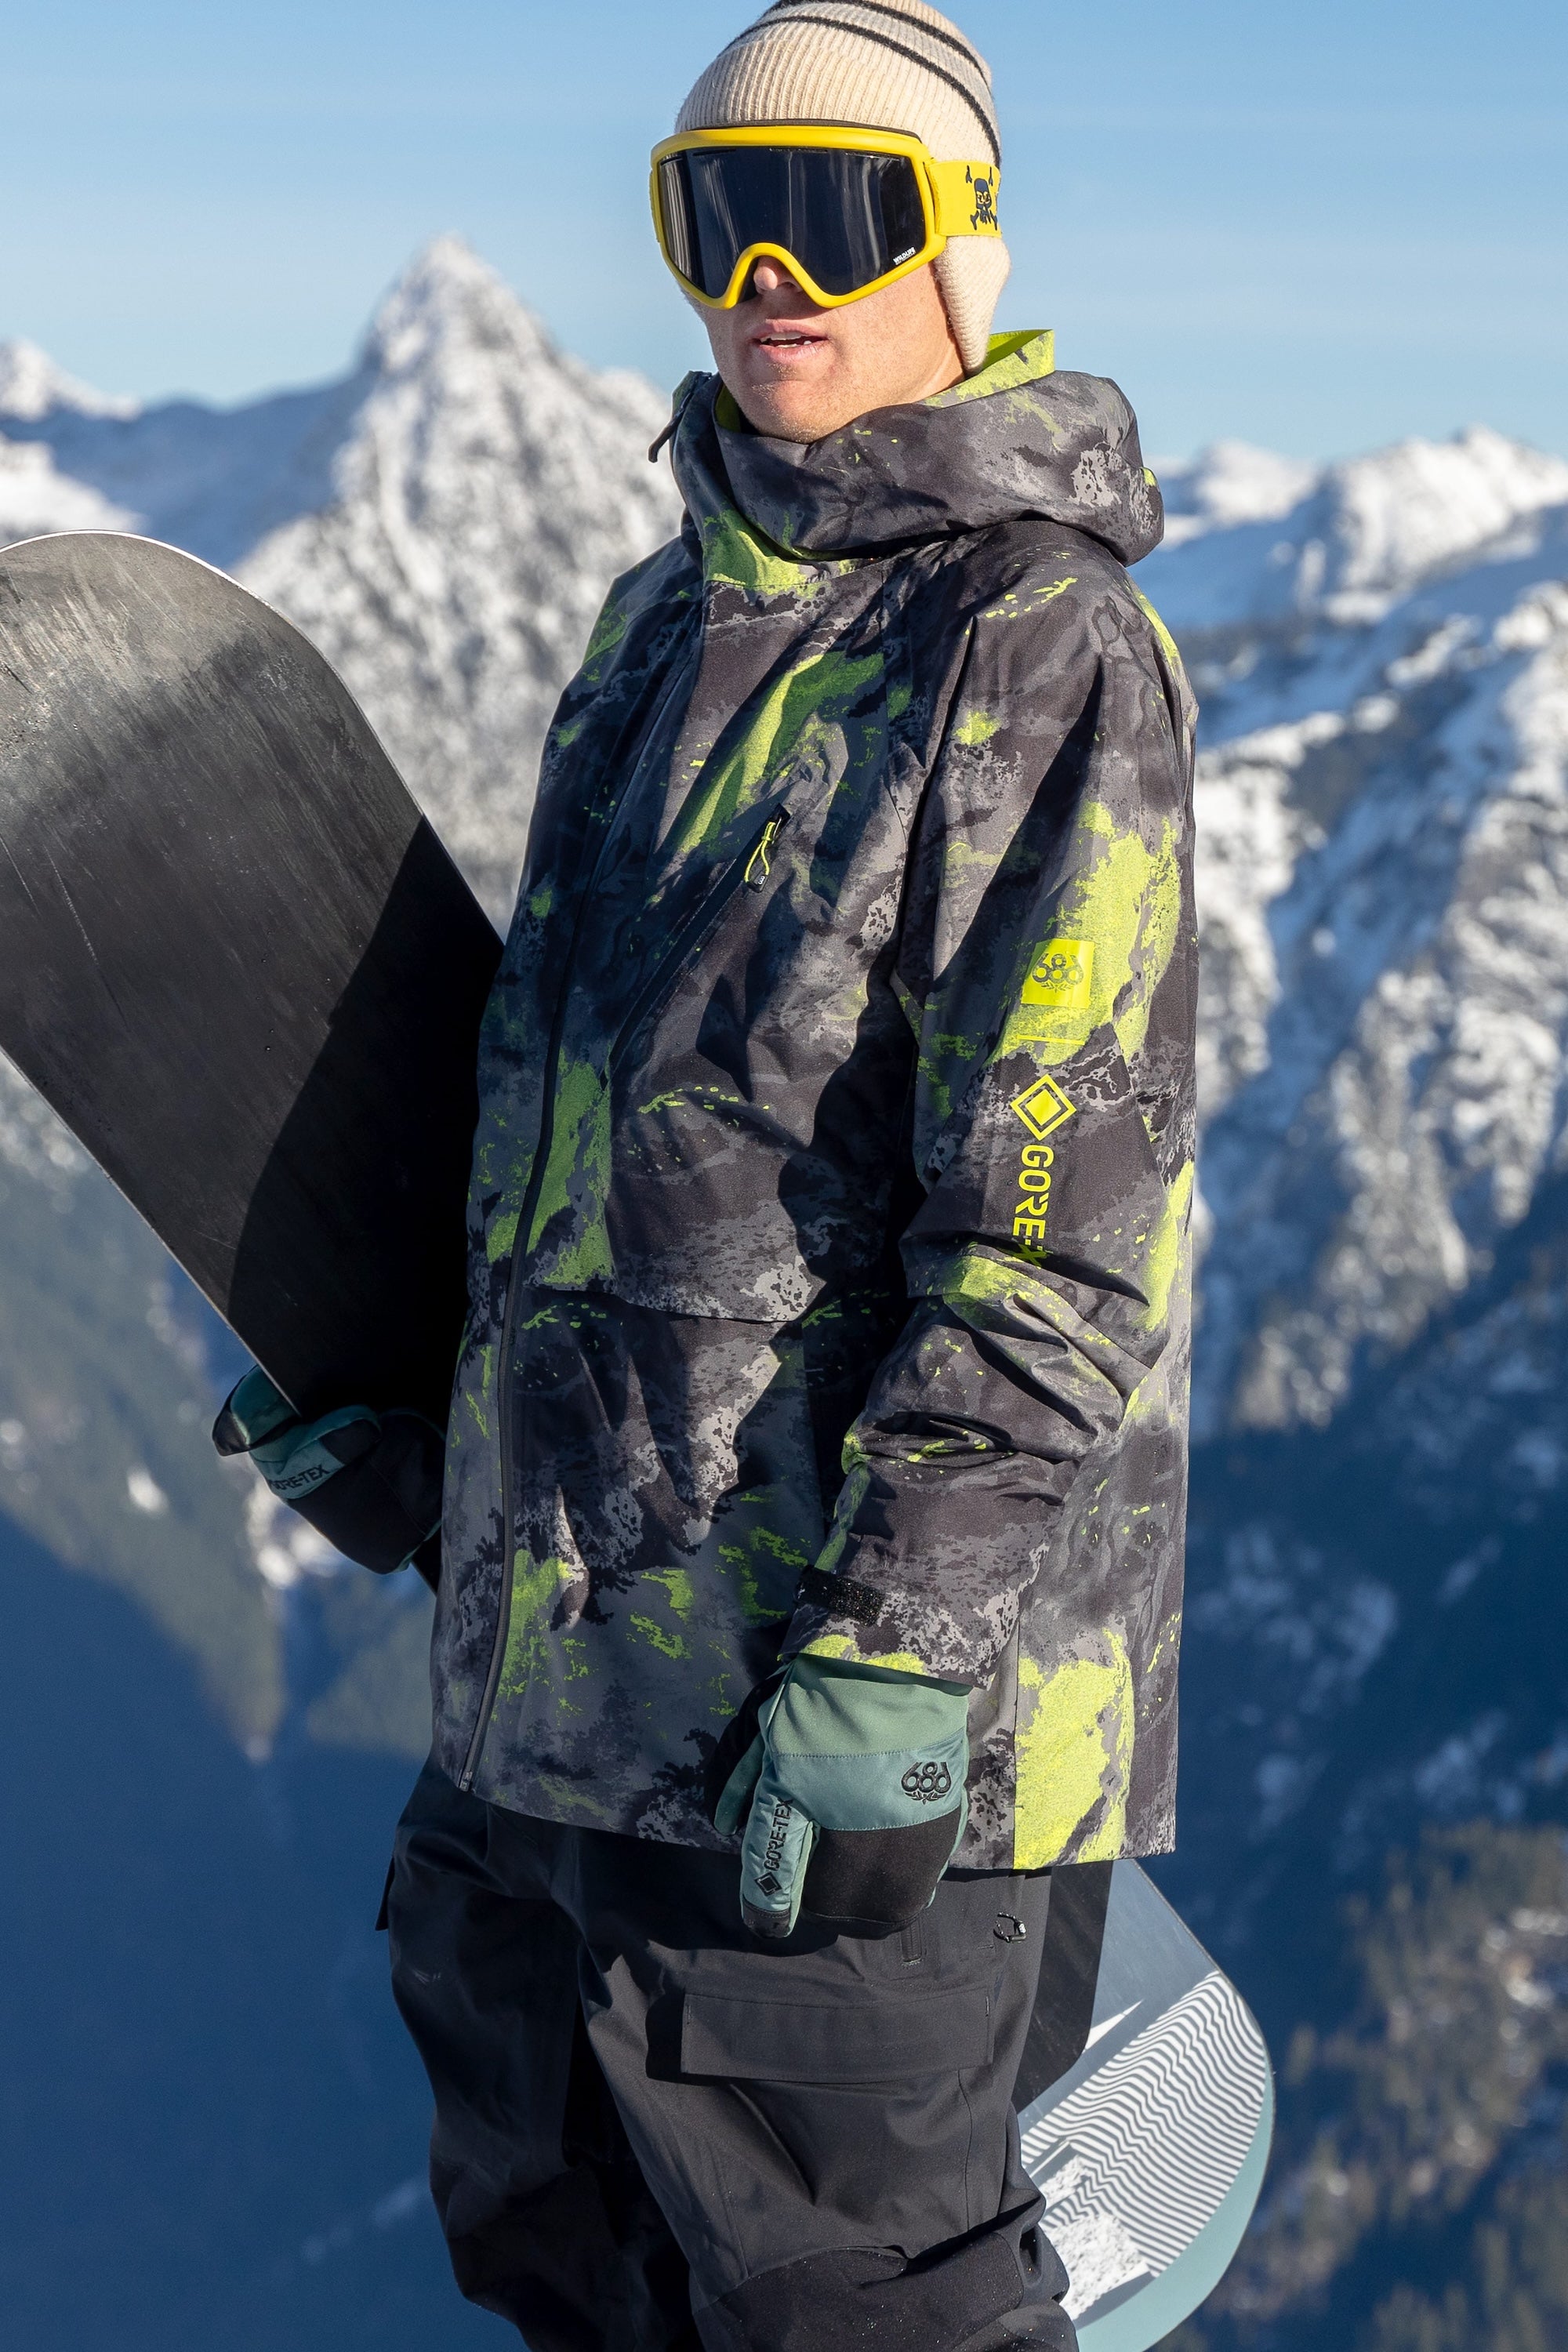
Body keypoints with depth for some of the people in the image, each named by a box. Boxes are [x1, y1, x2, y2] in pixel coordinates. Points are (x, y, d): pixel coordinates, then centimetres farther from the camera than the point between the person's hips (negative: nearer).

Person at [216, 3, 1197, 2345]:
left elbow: (1059, 1227, -20)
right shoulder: (673, 618, 12)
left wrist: (891, 1657, -23)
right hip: (568, 1628, 9)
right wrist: (416, 1401, 23)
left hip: (834, 1688, -8)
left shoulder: (1044, 652, -14)